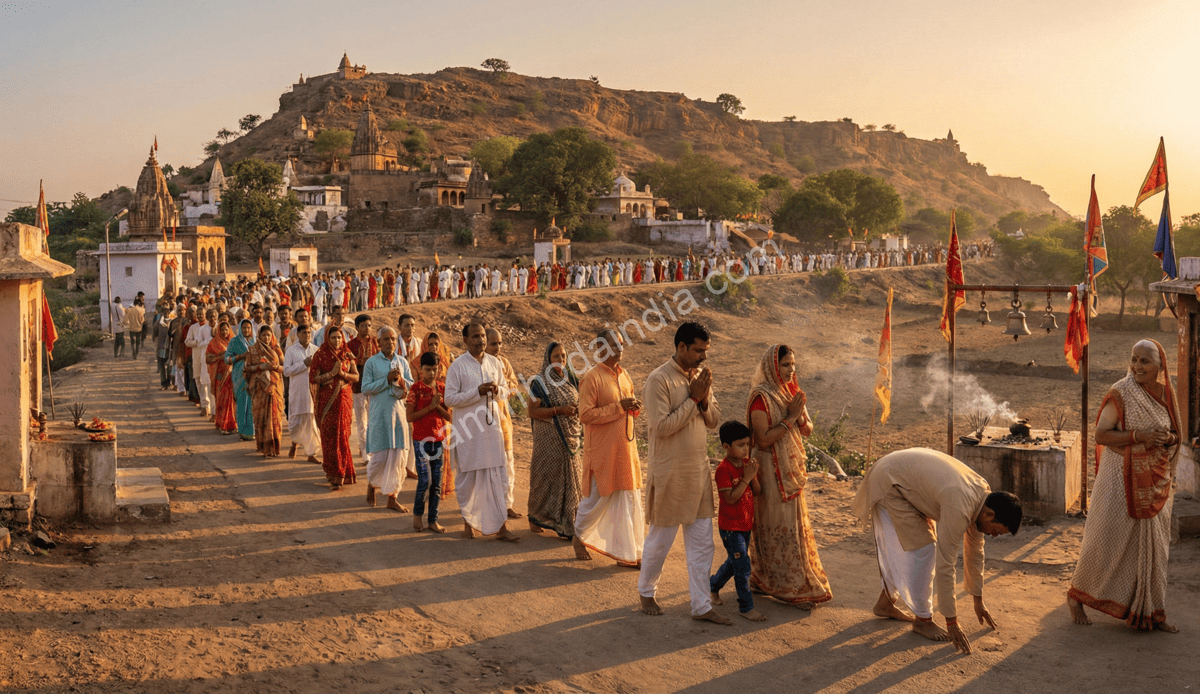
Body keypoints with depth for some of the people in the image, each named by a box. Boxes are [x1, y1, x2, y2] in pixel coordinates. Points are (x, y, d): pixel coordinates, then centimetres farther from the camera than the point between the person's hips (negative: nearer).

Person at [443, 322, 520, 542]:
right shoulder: (457, 366, -6)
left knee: (498, 476, 0)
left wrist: (497, 390, -8)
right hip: (467, 429, -3)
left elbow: (506, 390, 16)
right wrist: (477, 392, -20)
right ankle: (468, 521, 23)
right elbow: (450, 399, -10)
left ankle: (501, 526, 3)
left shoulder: (495, 363, 8)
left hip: (491, 425, 4)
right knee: (468, 477, 5)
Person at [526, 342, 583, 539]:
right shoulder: (540, 382, -8)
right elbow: (532, 411, -12)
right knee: (546, 477, 1)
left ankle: (567, 524, 13)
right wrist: (559, 410, -21)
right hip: (549, 438, -5)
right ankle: (535, 517, 19)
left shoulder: (571, 379, 8)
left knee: (570, 477, 5)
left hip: (570, 437, 5)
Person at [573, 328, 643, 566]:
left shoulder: (624, 375, 11)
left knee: (629, 500, 6)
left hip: (625, 446, 7)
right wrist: (618, 407, -22)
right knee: (598, 497, 4)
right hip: (602, 450, -7)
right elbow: (585, 414, -19)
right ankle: (579, 537, 30)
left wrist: (634, 406, -2)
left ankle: (630, 553, 12)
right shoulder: (591, 378, -13)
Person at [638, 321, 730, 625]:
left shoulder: (700, 376, 6)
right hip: (670, 472, -6)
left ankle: (702, 606, 15)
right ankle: (646, 592, 30)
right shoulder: (659, 380, -16)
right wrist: (693, 399, -19)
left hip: (699, 471, 7)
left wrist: (704, 399, -11)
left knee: (702, 542, 8)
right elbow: (662, 426, -22)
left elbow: (714, 420, 9)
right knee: (660, 538, 9)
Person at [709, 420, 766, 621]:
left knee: (734, 562, 20)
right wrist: (746, 478, -25)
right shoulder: (724, 470, -19)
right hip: (730, 526, -8)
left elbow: (757, 492, 3)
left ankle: (713, 585, 42)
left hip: (746, 524, 8)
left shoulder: (747, 463, 4)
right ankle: (746, 607, 4)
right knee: (743, 567, -7)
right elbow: (731, 498, -24)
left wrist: (753, 476, -15)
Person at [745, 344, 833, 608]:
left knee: (794, 524, 14)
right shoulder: (761, 397, -16)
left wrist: (801, 415, -12)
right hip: (772, 470, -9)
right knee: (779, 526, -3)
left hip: (792, 468, 9)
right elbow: (763, 439, -20)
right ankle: (793, 588, 5)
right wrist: (789, 418, -21)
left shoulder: (792, 391, 8)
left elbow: (807, 431, 9)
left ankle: (765, 579, 25)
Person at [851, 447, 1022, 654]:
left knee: (902, 549, 17)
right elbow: (944, 565, -28)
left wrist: (978, 601, 17)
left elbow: (975, 550, 9)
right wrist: (952, 622, -21)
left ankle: (886, 602, 33)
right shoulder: (959, 508, -32)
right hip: (887, 483, -9)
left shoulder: (984, 494, -5)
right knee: (921, 550, -10)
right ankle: (922, 620, 2)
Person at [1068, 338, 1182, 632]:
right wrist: (1138, 436, -24)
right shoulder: (1120, 393, -12)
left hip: (1155, 481, 6)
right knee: (1106, 539, -1)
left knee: (1152, 544, 10)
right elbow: (1100, 434, -14)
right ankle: (1077, 595, 17)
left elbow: (1174, 435, 14)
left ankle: (1152, 611, 20)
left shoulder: (1165, 394, 5)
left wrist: (1168, 439, -9)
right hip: (1122, 476, -5)